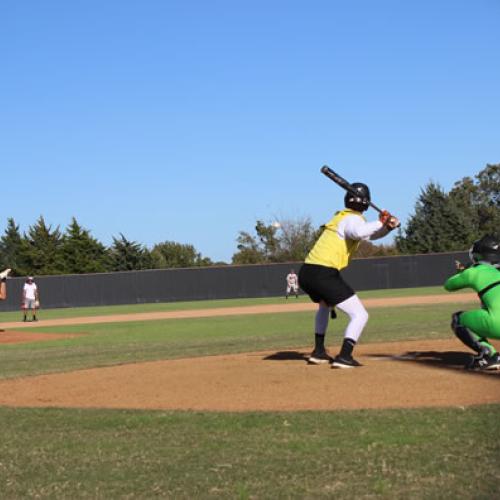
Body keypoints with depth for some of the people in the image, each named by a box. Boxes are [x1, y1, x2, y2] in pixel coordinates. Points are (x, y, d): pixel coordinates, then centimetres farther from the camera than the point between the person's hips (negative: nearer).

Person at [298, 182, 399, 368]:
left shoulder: (341, 216, 23)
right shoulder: (353, 219, -4)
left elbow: (371, 234, 27)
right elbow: (359, 233, -30)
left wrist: (388, 226, 10)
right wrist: (381, 222, -17)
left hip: (306, 272, 9)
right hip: (324, 274, -9)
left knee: (324, 306, 37)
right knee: (360, 315, -3)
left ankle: (318, 352, 34)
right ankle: (344, 357, -17)